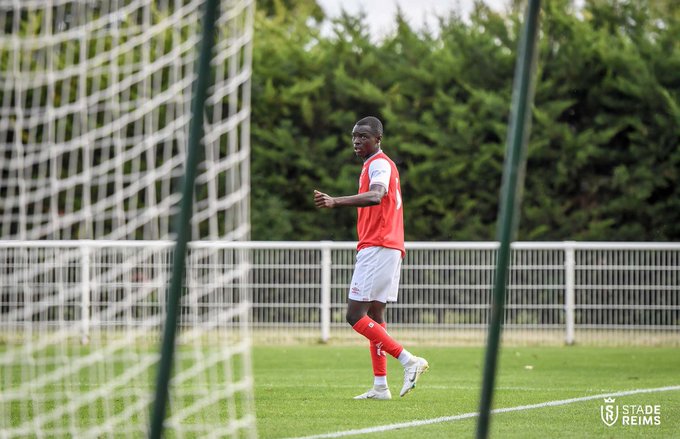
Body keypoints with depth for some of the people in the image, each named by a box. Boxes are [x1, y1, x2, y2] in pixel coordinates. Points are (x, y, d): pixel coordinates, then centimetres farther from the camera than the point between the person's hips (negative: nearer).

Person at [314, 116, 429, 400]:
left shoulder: (379, 164, -10)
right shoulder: (377, 165, 22)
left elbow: (375, 197, -32)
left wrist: (336, 202, -45)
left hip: (377, 248, -11)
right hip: (388, 248, 11)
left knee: (355, 315, -13)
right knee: (374, 315, 8)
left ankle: (408, 360, -17)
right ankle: (380, 386, 6)